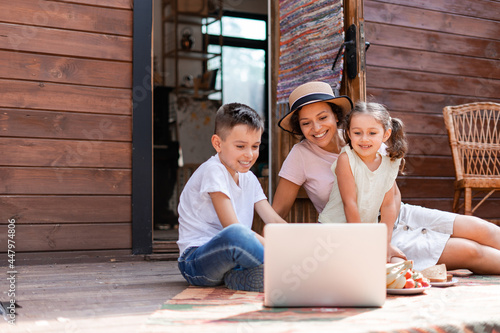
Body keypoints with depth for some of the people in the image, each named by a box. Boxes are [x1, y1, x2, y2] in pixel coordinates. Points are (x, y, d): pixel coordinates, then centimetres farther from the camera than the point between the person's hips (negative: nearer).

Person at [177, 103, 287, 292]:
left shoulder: (248, 179, 16)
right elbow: (232, 227, -19)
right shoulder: (213, 171, -10)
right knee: (234, 234, -40)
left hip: (232, 255, 8)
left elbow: (274, 220, 8)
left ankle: (238, 276, -22)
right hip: (196, 260, -8)